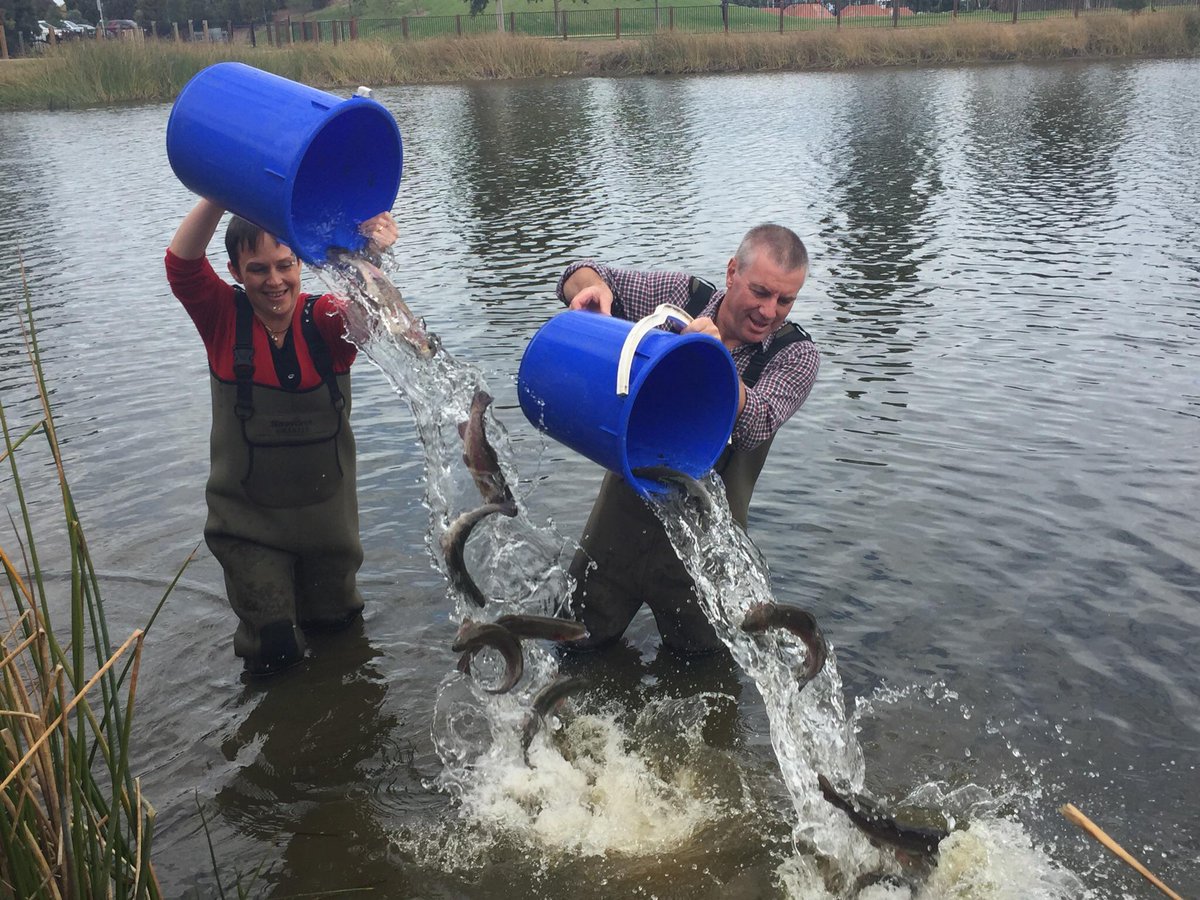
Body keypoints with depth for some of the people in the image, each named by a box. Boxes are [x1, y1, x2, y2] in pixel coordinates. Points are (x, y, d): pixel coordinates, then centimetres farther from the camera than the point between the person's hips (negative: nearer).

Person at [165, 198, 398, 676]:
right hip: (248, 521, -1)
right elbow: (182, 263, -28)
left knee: (338, 622, 24)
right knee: (273, 654, 5)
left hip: (328, 513, 2)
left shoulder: (325, 319, -13)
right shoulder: (224, 320, -12)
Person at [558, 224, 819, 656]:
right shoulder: (680, 297, -6)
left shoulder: (797, 356, -11)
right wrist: (593, 287, -23)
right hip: (625, 513, 2)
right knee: (575, 643, 13)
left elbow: (755, 428, -26)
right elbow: (582, 276, 1)